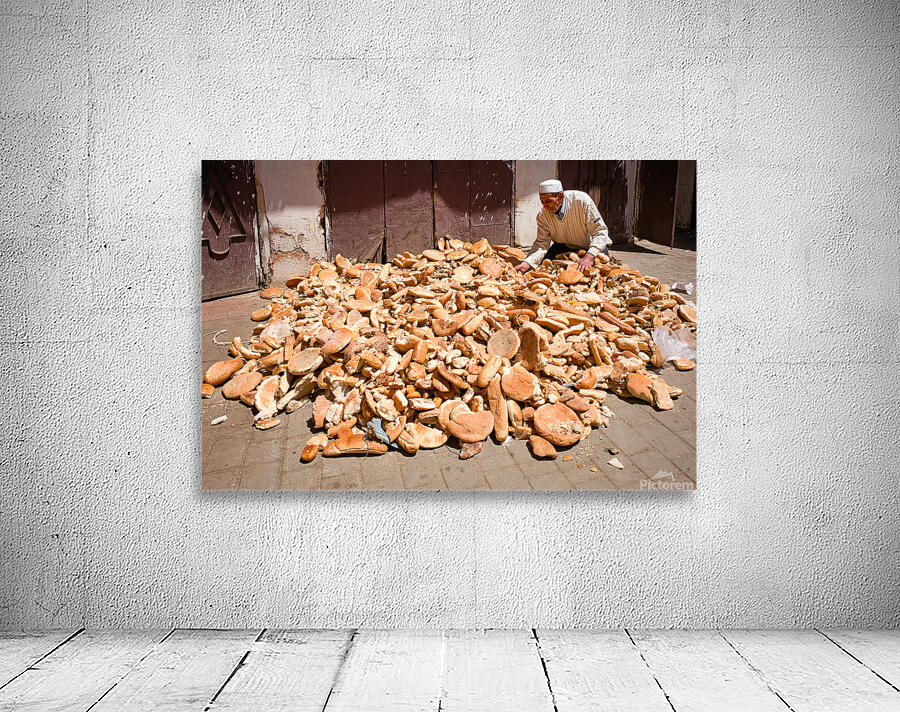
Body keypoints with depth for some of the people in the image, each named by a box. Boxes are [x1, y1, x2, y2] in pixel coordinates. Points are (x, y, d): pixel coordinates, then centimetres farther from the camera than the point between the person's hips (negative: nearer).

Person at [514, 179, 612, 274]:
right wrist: (527, 263, -37)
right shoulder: (542, 216, -17)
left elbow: (600, 232, -29)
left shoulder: (582, 200, -30)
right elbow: (541, 243, -17)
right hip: (565, 247, 2)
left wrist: (589, 256, -45)